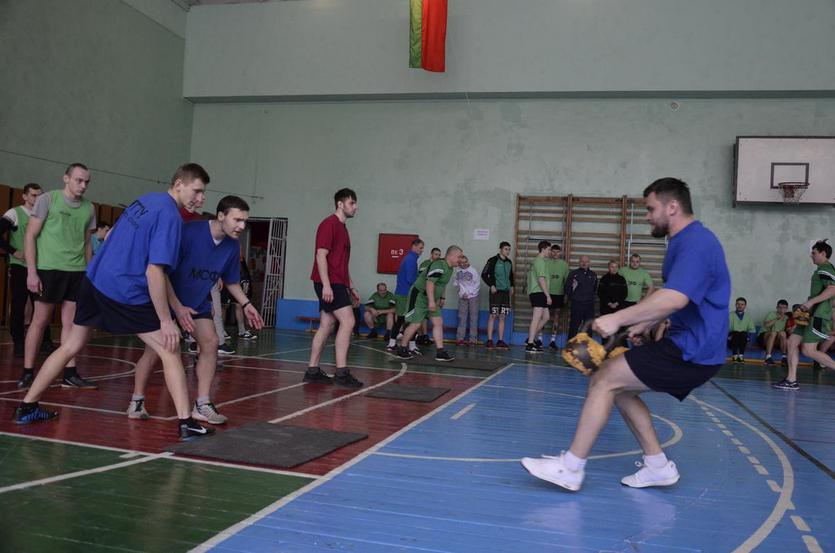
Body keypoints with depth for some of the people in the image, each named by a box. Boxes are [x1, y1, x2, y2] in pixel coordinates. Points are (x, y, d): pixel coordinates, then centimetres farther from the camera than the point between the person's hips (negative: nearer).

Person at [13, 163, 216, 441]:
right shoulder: (170, 216, -15)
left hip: (94, 280, 9)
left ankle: (26, 407, 30)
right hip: (126, 293, -8)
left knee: (70, 346, 20)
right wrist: (166, 321, -17)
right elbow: (154, 272, -21)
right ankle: (186, 424, -5)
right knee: (170, 351, -2)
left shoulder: (146, 199, 11)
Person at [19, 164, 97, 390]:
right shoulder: (47, 199, -3)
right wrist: (31, 271, -10)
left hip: (78, 271, 4)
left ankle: (70, 374, 7)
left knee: (70, 323, 4)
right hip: (49, 268, -4)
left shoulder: (89, 208, 10)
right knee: (40, 321, 1)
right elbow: (30, 236, -4)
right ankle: (27, 373, 11)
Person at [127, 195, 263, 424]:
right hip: (169, 297, -5)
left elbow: (231, 281, 10)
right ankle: (137, 401, 13)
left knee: (210, 343, -6)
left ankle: (202, 405, 3)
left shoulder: (232, 247, -9)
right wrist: (177, 307, -28)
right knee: (155, 350, -8)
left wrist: (246, 304, -3)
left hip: (199, 301, 5)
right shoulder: (189, 232, -28)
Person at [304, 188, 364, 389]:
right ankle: (341, 372, -16)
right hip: (329, 283, -10)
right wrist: (326, 285, -22)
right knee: (348, 321, -16)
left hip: (337, 283, 10)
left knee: (327, 325, 9)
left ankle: (312, 371, 12)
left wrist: (351, 287, 24)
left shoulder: (342, 227, 21)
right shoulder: (329, 224, -8)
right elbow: (321, 255, -15)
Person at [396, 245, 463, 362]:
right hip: (419, 296, -10)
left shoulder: (449, 268, 9)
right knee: (416, 324, -6)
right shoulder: (439, 266, -23)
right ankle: (402, 350, 9)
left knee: (438, 322, 1)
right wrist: (431, 301, -32)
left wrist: (441, 298, 24)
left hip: (431, 299, 10)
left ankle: (440, 352, 1)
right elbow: (430, 283, -29)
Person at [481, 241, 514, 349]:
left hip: (506, 292, 5)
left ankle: (500, 341, 9)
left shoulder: (509, 262, 13)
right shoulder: (493, 260, -4)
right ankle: (489, 340, -3)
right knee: (493, 316, -5)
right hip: (496, 292, -5)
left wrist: (511, 286, 13)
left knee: (502, 317, 6)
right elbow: (484, 274, -4)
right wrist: (491, 285, -11)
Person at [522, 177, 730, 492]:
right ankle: (658, 466, 18)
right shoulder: (687, 242, 16)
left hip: (692, 352, -10)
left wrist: (619, 319, -29)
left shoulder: (695, 243, -18)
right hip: (689, 346, 10)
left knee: (604, 380, -13)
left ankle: (570, 469, -6)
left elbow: (674, 299, -33)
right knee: (619, 387, 14)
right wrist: (643, 325, 19)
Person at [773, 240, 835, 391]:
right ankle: (791, 381, 3)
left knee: (808, 350, -13)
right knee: (792, 342, 4)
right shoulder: (822, 269, 21)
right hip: (813, 315, 10)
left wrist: (811, 301, -27)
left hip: (819, 316, -10)